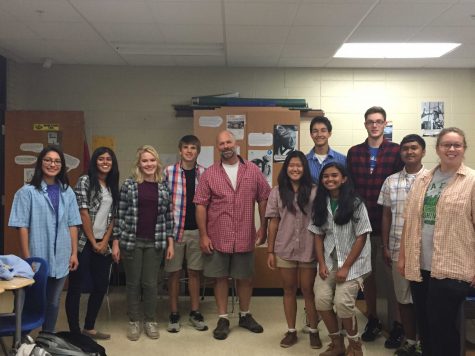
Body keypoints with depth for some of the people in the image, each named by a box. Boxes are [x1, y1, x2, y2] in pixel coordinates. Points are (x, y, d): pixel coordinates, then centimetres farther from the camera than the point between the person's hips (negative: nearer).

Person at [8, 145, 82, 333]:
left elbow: (72, 225, 7)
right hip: (37, 258, -4)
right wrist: (27, 258, -11)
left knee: (53, 302, 16)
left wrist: (74, 253, 4)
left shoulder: (67, 192, 6)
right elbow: (22, 226, -9)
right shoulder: (28, 191, -8)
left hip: (61, 258, 4)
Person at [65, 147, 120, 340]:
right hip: (83, 242, -7)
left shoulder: (113, 186, 13)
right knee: (76, 286, -1)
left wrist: (105, 241, 0)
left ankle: (89, 328, 24)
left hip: (103, 244, 7)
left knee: (101, 286, 10)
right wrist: (93, 242, -9)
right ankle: (74, 331, 8)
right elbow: (83, 214, -11)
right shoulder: (85, 181, -6)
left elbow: (113, 217, 11)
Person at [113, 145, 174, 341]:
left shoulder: (164, 186, 4)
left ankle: (150, 320, 24)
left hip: (155, 242, 1)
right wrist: (116, 242, -3)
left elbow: (168, 216, 6)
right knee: (133, 283, 9)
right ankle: (134, 321, 24)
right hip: (131, 241, -1)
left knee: (150, 283, 8)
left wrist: (170, 243, 3)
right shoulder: (129, 184, -2)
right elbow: (120, 214, -1)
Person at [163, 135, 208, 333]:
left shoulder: (204, 173, 3)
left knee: (194, 272, 12)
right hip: (175, 229, -2)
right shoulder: (169, 172, -4)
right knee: (174, 272, 7)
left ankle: (195, 312, 24)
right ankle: (174, 314, 19)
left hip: (197, 230, 2)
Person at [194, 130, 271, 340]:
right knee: (220, 277, 8)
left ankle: (245, 315, 32)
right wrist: (203, 235, -6)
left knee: (246, 277, 13)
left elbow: (263, 200, 5)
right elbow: (201, 205, -2)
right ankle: (223, 319, 22)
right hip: (218, 237, -1)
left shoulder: (253, 171, 1)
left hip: (245, 237, 1)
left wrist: (263, 228, 1)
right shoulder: (209, 174, -1)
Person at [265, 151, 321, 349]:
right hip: (284, 250, 2)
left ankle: (313, 331, 22)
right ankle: (291, 331, 24)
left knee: (308, 291, 7)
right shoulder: (277, 192, 2)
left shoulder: (314, 192, -3)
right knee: (289, 290, 12)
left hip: (308, 250, -2)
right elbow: (273, 223, 3)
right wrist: (270, 251, 1)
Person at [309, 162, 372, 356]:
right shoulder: (320, 203, 4)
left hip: (352, 262, -4)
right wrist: (321, 263, -4)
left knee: (342, 303, -14)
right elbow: (318, 235, 8)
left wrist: (346, 267, -13)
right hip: (329, 261, 4)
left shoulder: (355, 203, -10)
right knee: (321, 301, -8)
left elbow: (361, 238, -10)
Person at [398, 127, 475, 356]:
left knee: (442, 327, 3)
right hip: (420, 266, 5)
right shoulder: (422, 180, 10)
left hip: (451, 269, -5)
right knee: (424, 325, 14)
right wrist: (403, 256, 12)